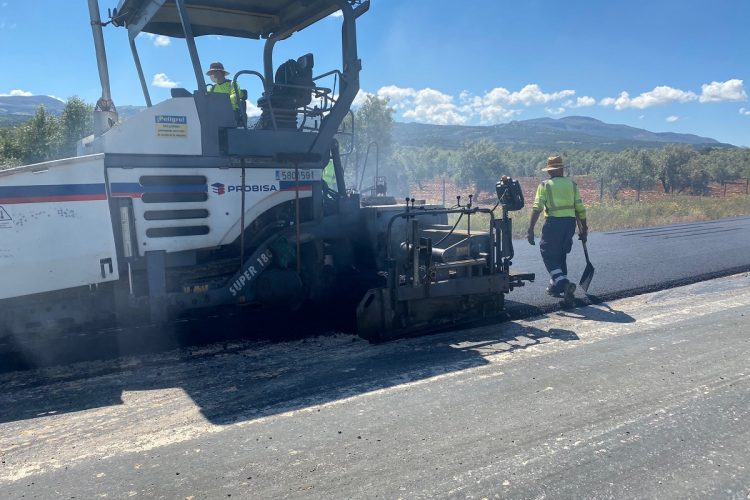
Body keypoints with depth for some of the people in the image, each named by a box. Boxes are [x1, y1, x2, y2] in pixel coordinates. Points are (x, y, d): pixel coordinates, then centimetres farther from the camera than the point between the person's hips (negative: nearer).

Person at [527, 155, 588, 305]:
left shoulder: (545, 185, 0)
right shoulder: (572, 184, 11)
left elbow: (537, 209, -10)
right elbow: (580, 209, 8)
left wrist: (530, 230, -11)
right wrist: (583, 229, 16)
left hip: (553, 223, -5)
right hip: (570, 222, 5)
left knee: (549, 256, 0)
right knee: (561, 256, 20)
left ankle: (564, 284, -20)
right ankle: (555, 286, 28)